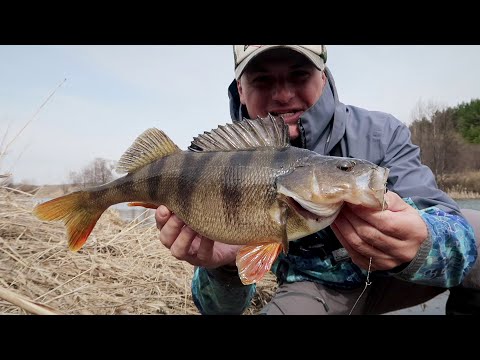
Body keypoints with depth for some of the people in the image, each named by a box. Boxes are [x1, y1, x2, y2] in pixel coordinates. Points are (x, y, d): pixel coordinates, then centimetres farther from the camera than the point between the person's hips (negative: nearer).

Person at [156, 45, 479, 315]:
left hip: (390, 276, 2)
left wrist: (418, 246, -51)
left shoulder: (380, 134, -19)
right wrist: (223, 264, -44)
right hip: (314, 288, 0)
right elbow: (224, 306, -20)